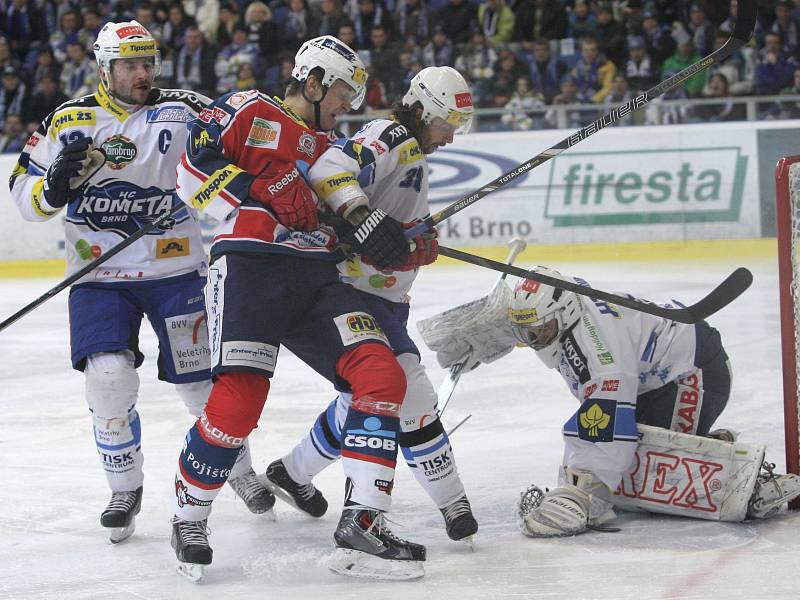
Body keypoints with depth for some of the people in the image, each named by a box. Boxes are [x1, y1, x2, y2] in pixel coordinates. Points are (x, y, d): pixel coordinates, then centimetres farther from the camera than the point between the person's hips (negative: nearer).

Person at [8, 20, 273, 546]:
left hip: (177, 271, 0)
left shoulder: (182, 111, -3)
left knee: (204, 379, 3)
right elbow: (25, 195, 2)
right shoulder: (68, 122, 0)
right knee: (108, 376, -16)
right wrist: (55, 185, -18)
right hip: (99, 279, 0)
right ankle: (125, 488, 5)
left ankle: (239, 468, 30)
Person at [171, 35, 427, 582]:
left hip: (317, 279, 7)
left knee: (383, 376, -13)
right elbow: (195, 167, -4)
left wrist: (401, 252, 3)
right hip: (250, 267, -7)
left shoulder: (333, 152, 28)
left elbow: (352, 233, 23)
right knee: (240, 397, -22)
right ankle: (189, 516, 1)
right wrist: (265, 194, -13)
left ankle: (361, 524, -13)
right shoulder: (250, 111, 8)